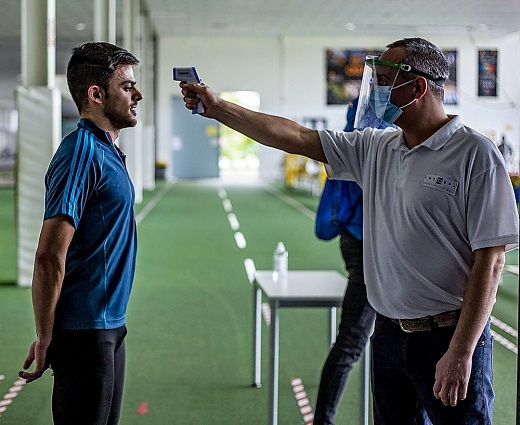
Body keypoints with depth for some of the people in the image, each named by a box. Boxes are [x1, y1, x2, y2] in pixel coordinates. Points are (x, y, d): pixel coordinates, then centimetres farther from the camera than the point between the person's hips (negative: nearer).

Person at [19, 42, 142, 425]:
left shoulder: (106, 151, 14)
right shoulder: (82, 153, -18)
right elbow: (49, 257, -23)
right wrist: (45, 339, -19)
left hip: (109, 327, 10)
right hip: (85, 333, -10)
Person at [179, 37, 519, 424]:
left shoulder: (475, 155, -13)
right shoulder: (375, 148, 6)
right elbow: (296, 137, 11)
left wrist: (461, 352, -19)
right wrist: (218, 108, 7)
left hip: (450, 335, -6)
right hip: (389, 333, 6)